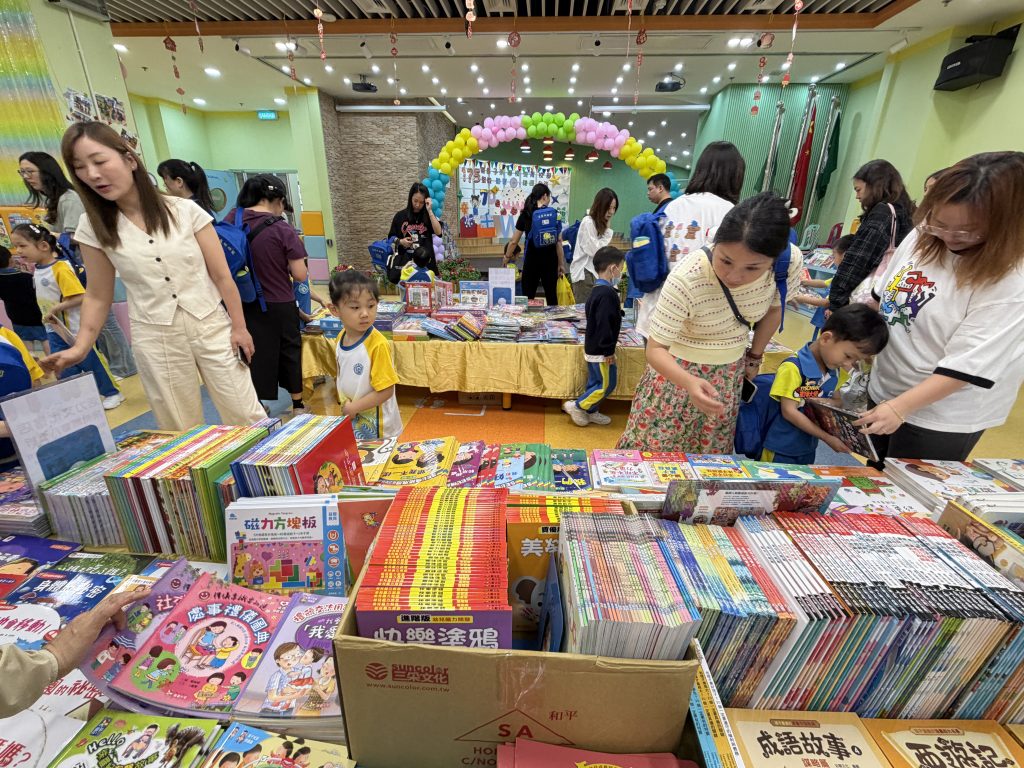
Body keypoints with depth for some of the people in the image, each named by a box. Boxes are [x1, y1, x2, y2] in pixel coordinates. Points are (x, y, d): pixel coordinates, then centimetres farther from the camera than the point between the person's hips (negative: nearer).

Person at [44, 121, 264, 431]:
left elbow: (221, 276, -1)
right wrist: (80, 348, -1)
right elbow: (97, 296, 9)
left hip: (211, 327, -1)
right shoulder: (93, 228, 2)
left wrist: (239, 326, -3)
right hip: (154, 338, 2)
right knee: (180, 432, 8)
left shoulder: (185, 211, -4)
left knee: (247, 419, 1)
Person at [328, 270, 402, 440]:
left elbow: (386, 391, -22)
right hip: (350, 420, 7)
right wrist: (345, 407, 1)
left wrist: (353, 408, -16)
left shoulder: (377, 344, -24)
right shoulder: (342, 337, -3)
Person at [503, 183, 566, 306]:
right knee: (551, 296, 9)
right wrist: (561, 264, 1)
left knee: (528, 296, 5)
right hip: (550, 260, 0)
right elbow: (558, 242, -5)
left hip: (532, 259, 0)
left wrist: (507, 257, 20)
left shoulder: (525, 214, 2)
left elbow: (514, 241, 5)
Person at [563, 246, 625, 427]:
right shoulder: (607, 293, -22)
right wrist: (609, 350, -20)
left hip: (593, 347, 10)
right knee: (607, 385, 2)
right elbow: (604, 324, -25)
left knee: (596, 383, 19)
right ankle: (576, 406, 9)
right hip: (601, 350, -10)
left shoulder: (597, 290, 10)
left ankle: (590, 411, 30)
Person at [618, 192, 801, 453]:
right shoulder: (687, 278, -34)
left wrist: (755, 357, 12)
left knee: (710, 454, 16)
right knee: (654, 451, 5)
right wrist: (690, 383, -45)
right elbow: (656, 349, -28)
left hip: (729, 375, 4)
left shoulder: (791, 263, -19)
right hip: (678, 370, -4)